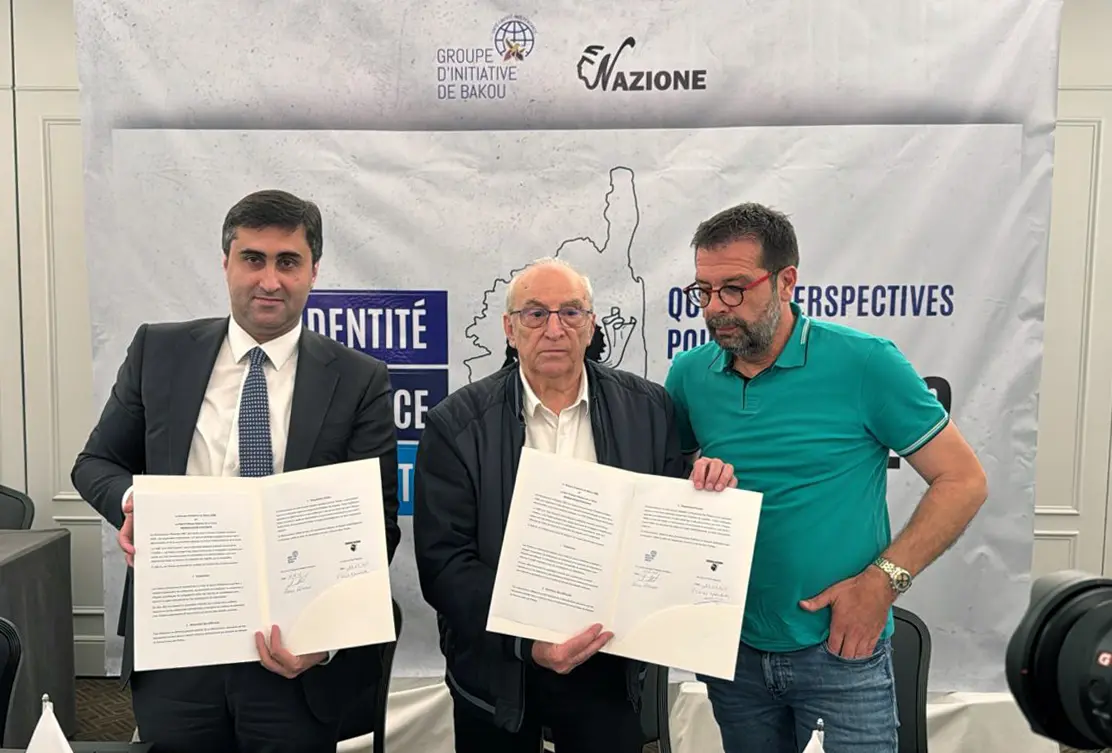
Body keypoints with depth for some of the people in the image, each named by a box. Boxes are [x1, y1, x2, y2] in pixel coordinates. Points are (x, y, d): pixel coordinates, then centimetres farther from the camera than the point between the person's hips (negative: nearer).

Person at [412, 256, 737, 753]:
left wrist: (705, 488, -16)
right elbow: (443, 561, -12)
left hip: (610, 664, 1)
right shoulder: (456, 424, -9)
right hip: (498, 670, -1)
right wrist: (526, 639, -22)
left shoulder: (647, 408, -3)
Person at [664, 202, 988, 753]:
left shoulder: (864, 363, -13)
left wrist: (883, 579, -17)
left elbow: (962, 481, -8)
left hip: (842, 649, -3)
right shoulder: (689, 374, -3)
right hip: (733, 647, 4)